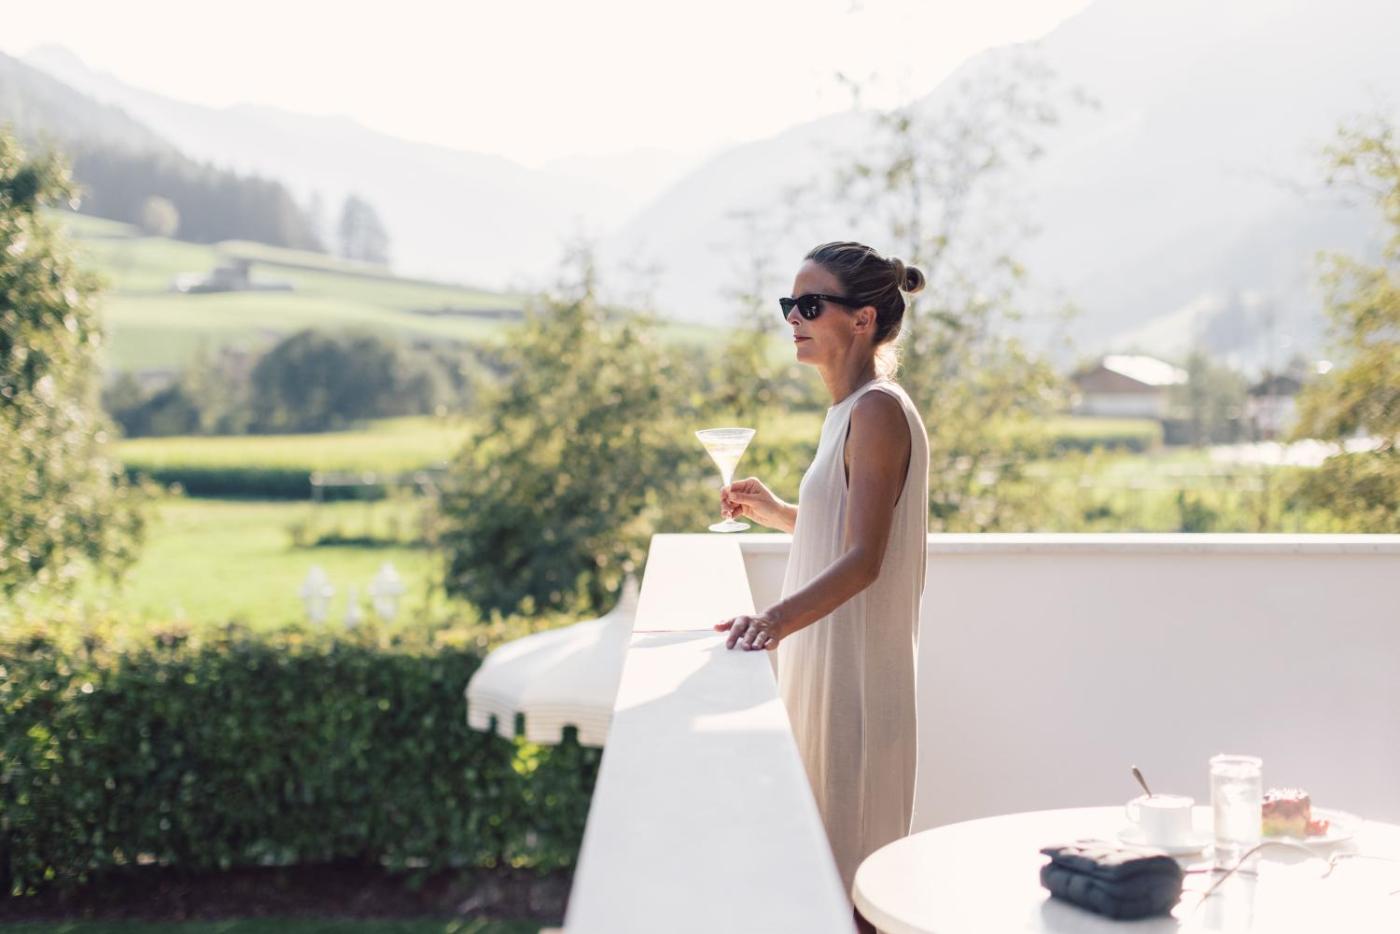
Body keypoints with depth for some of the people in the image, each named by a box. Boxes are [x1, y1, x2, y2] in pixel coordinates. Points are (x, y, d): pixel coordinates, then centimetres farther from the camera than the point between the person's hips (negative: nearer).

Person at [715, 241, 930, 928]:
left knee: (854, 874, 0)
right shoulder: (850, 409, 14)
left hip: (856, 665, -10)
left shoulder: (878, 410, -16)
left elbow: (865, 557, -24)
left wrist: (780, 617, -37)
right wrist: (776, 513, 14)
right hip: (823, 659, 10)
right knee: (825, 859, 16)